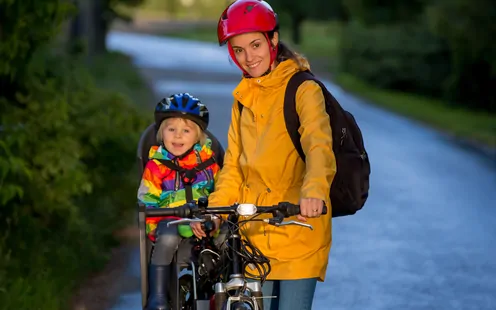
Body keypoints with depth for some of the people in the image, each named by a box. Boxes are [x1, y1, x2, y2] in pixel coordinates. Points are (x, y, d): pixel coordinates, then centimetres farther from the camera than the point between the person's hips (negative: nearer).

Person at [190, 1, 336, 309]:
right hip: (254, 230, 6)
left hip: (298, 229, -6)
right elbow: (234, 166, 16)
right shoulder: (243, 98, 16)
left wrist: (314, 191, -42)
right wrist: (213, 208, -1)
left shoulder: (303, 90, -5)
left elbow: (319, 145, -22)